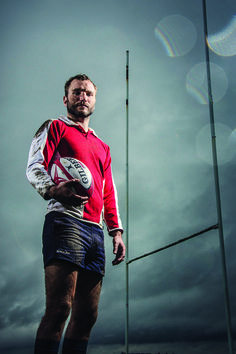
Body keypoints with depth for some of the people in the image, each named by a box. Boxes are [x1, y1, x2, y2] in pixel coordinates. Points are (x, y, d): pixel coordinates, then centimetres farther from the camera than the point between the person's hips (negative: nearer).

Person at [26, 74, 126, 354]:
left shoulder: (102, 147, 31)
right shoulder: (54, 127, 14)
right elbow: (34, 167, -2)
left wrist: (116, 230, 15)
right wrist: (52, 189, -24)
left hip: (96, 230, 7)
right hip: (66, 220, -6)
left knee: (87, 314, 2)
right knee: (59, 307, -18)